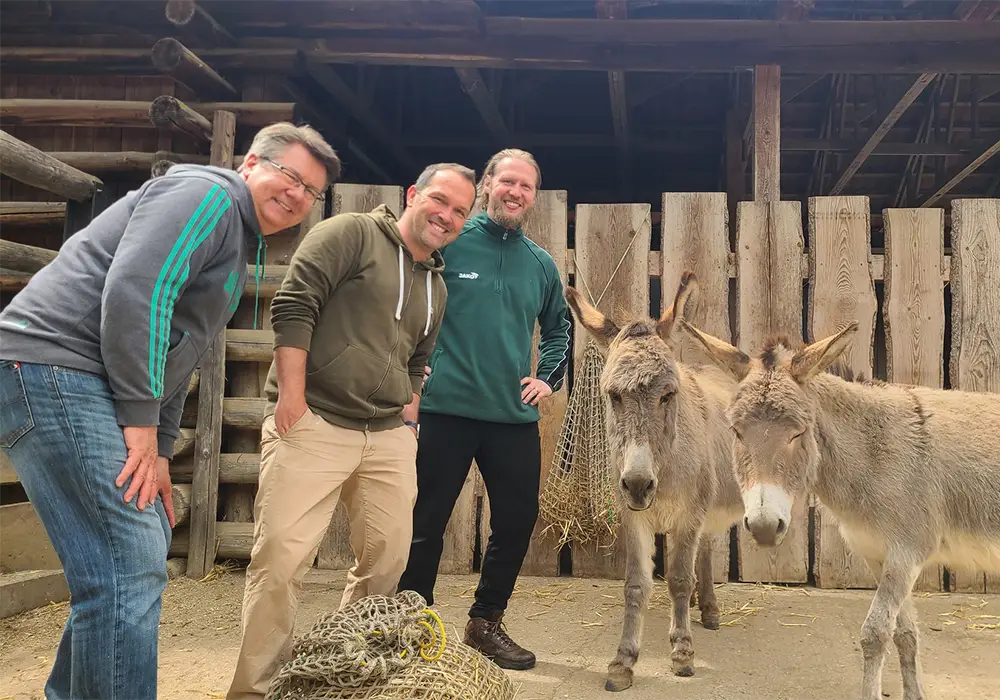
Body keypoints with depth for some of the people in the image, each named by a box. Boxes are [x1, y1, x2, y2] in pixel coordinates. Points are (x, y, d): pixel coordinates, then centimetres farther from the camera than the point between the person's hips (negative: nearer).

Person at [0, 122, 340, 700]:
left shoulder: (238, 246, 24)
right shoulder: (206, 194, -8)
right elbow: (133, 294, -22)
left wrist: (160, 450, 19)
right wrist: (141, 420, -18)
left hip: (85, 389, 11)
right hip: (52, 368, -11)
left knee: (146, 548, 17)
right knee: (131, 566, -15)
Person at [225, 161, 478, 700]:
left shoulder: (436, 286, 20)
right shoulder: (351, 234, -2)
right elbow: (293, 305, -10)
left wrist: (410, 411, 13)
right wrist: (291, 395, -15)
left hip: (389, 437, 7)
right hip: (313, 423, -7)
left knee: (388, 559, 7)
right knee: (280, 556, -10)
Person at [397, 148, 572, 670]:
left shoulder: (540, 264, 11)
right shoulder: (447, 241, -3)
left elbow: (558, 328, 24)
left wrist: (548, 377, 12)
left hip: (515, 416, 5)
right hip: (446, 408, -4)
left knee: (517, 520, 10)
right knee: (426, 523, 4)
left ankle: (486, 622, 29)